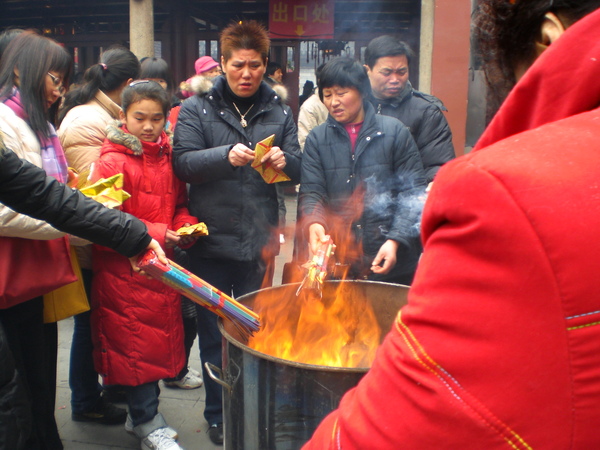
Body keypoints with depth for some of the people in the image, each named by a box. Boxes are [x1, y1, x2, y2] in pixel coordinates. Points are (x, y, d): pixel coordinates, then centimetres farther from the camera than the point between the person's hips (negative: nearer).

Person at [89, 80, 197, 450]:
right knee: (136, 340, 3)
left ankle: (140, 411, 33)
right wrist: (154, 234, -20)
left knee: (162, 335, 14)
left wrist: (185, 225, -4)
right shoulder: (112, 162, -12)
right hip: (124, 270, -6)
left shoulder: (169, 157, 8)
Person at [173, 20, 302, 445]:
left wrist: (284, 159, -16)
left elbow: (299, 169, 7)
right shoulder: (197, 108, 1)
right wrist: (227, 156, -27)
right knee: (215, 332, 9)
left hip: (259, 240, 2)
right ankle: (218, 416, 26)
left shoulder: (279, 110, 8)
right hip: (211, 240, -2)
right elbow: (183, 162, -11)